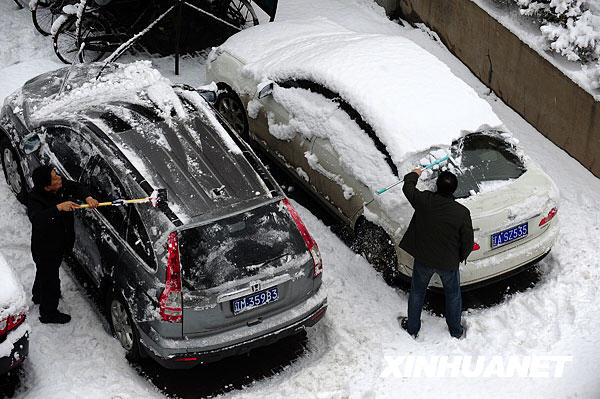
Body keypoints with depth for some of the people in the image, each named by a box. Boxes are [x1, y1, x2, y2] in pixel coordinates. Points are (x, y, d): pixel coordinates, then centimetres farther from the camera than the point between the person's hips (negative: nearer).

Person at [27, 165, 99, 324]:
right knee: (50, 277, 9)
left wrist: (88, 197, -22)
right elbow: (36, 219, -50)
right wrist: (59, 207, -56)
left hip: (60, 244, 8)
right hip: (45, 247, -8)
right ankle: (48, 313, 30)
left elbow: (76, 188, -2)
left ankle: (39, 296, 60)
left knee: (45, 272, 32)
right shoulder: (36, 199, -35)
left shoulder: (62, 186, -16)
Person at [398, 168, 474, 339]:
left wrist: (414, 174, 22)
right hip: (449, 263, -1)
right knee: (453, 295, 24)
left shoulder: (424, 200, -22)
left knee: (417, 293, 24)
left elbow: (408, 187, 1)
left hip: (423, 260, 1)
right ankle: (456, 331, 42)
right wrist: (461, 257, 8)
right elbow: (468, 243, -13)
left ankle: (412, 328, 42)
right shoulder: (462, 213, -23)